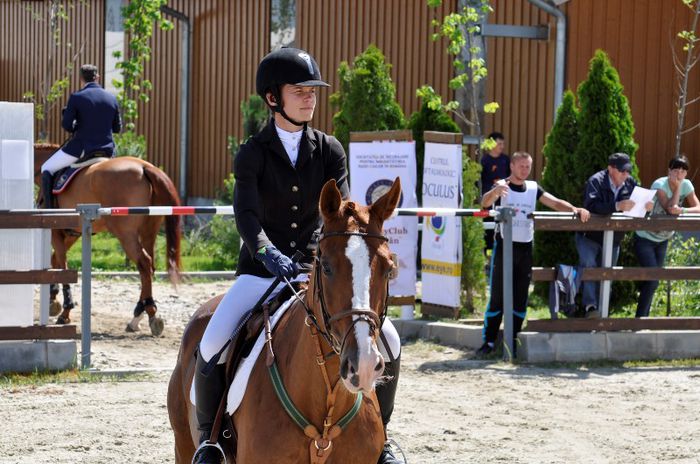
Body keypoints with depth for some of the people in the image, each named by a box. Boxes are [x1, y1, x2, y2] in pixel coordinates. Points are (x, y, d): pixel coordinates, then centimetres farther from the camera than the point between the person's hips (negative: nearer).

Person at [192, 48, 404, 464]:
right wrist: (268, 253, -40)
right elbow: (246, 213, -21)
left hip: (315, 269, 2)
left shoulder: (330, 151, 2)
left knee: (387, 340, -13)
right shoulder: (252, 155, -6)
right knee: (211, 346, -25)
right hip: (261, 270, -2)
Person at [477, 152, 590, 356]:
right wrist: (495, 191, -46)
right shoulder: (502, 187, -4)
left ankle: (512, 341, 12)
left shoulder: (533, 188, 10)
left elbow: (555, 203, 3)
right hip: (504, 246, -4)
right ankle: (489, 341, -1)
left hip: (525, 248, 4)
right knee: (497, 296, -5)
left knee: (520, 298, 5)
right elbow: (485, 202, -22)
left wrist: (575, 210, -16)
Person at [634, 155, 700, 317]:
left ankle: (643, 317, 23)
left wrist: (681, 210, -35)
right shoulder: (660, 185, -24)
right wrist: (677, 187, -30)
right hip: (645, 238, -6)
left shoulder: (686, 185, -9)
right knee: (652, 280, -15)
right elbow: (670, 208, -34)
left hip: (662, 240, 6)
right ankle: (640, 318, -4)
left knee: (651, 281, 10)